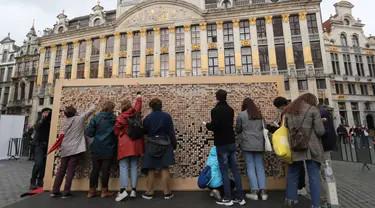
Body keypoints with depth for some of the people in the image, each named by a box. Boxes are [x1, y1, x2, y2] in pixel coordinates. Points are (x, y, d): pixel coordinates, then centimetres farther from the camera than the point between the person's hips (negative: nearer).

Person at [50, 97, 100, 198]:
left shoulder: (66, 122, 11)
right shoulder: (80, 118, -3)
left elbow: (62, 135, 15)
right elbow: (90, 111, 4)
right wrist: (97, 102, 15)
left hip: (65, 149, 5)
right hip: (75, 148, -5)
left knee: (61, 169, 13)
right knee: (70, 170, -1)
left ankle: (55, 191, 19)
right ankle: (66, 192, 5)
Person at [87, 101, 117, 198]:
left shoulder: (96, 117, -1)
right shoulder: (114, 119, -6)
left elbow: (90, 133, -3)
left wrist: (97, 134, 14)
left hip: (96, 148, 3)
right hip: (108, 148, -3)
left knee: (95, 169, 11)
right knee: (106, 169, 4)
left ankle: (91, 191, 19)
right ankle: (104, 191, 12)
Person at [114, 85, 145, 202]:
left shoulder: (120, 118, -4)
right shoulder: (135, 113, 2)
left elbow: (116, 132, 1)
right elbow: (139, 102, 19)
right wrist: (138, 92, 32)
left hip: (125, 144, -3)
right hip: (136, 144, 3)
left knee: (123, 167, 0)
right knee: (134, 167, 7)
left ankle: (123, 190, -6)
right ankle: (133, 190, 10)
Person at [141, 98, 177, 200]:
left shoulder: (147, 118, -2)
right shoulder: (167, 116, -5)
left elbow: (144, 131, 8)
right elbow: (171, 132, -4)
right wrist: (174, 145, 3)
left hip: (151, 145, 1)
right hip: (165, 145, -1)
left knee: (151, 169, 9)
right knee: (165, 168, 4)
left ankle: (149, 193, 18)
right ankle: (167, 193, 11)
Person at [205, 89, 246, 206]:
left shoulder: (215, 110, -14)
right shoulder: (230, 110, 9)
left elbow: (214, 127, -20)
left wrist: (207, 125, 0)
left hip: (221, 144, -6)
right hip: (232, 142, 7)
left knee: (224, 171, 2)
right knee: (235, 169, 11)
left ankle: (227, 198, 10)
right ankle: (240, 197, 17)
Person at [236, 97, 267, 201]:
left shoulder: (241, 114, -3)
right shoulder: (260, 114, 11)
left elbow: (238, 130, 4)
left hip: (247, 144, -4)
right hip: (259, 144, 4)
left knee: (251, 167, 2)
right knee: (260, 167, 9)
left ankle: (254, 191, 2)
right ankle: (263, 191, 8)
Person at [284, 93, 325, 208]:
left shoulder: (289, 111, 11)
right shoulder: (313, 109, -2)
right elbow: (320, 131, -5)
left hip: (294, 148, 4)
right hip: (311, 148, -3)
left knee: (292, 174, 15)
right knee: (314, 176, 5)